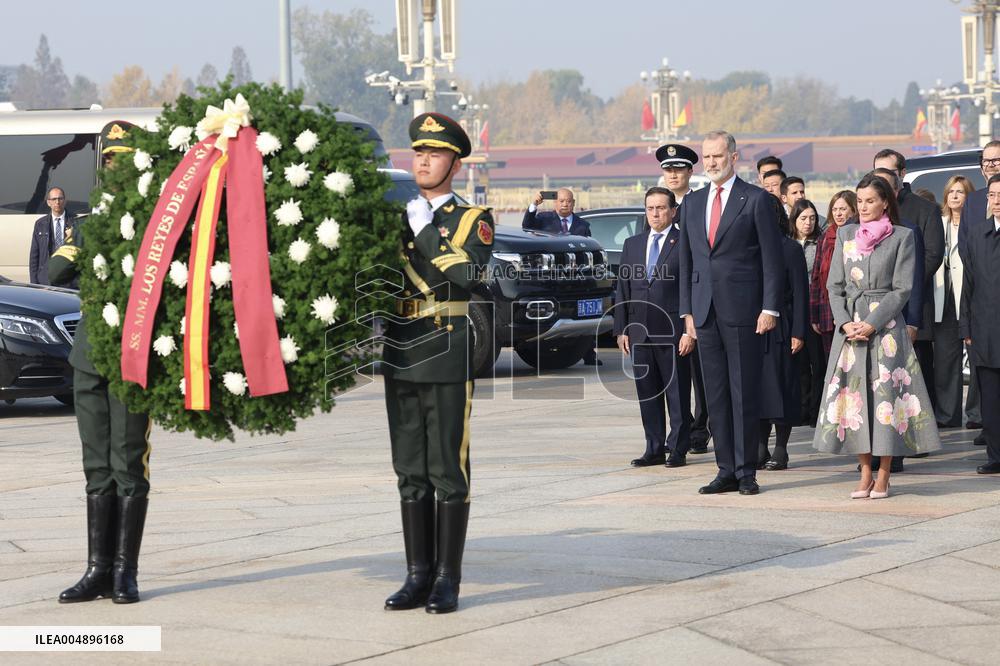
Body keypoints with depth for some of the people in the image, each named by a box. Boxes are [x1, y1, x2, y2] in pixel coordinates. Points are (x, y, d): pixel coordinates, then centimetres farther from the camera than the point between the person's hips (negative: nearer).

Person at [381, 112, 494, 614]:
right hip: (400, 358, 5)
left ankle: (447, 580, 2)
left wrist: (424, 234, -14)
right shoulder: (397, 218, 15)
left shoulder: (472, 220, 2)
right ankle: (418, 577, 12)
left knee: (448, 472, -2)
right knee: (411, 473, 7)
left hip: (449, 358, -5)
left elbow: (469, 277, -15)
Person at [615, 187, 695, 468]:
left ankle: (678, 449, 7)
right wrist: (621, 329, 8)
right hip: (640, 332, 5)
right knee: (647, 394, 8)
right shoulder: (632, 244, 14)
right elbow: (623, 289, 15)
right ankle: (655, 449, 14)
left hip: (673, 331, -5)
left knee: (678, 394, 1)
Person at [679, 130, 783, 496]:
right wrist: (687, 310, 10)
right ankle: (726, 471, 11)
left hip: (743, 311, -5)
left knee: (745, 393, -3)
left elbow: (771, 258, -4)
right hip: (705, 311, 5)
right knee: (715, 395, 6)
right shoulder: (692, 203, 15)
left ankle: (746, 472, 2)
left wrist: (769, 308, -10)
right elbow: (686, 260, 16)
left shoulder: (756, 200, -2)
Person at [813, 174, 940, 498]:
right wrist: (846, 323, -6)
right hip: (850, 324, 4)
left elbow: (902, 289, -5)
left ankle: (883, 477, 1)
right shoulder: (845, 235, 11)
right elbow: (834, 285, 9)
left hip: (885, 325, -3)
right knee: (853, 394, 0)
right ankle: (865, 474, 8)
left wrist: (871, 324, -13)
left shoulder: (901, 237, 0)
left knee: (885, 394, -5)